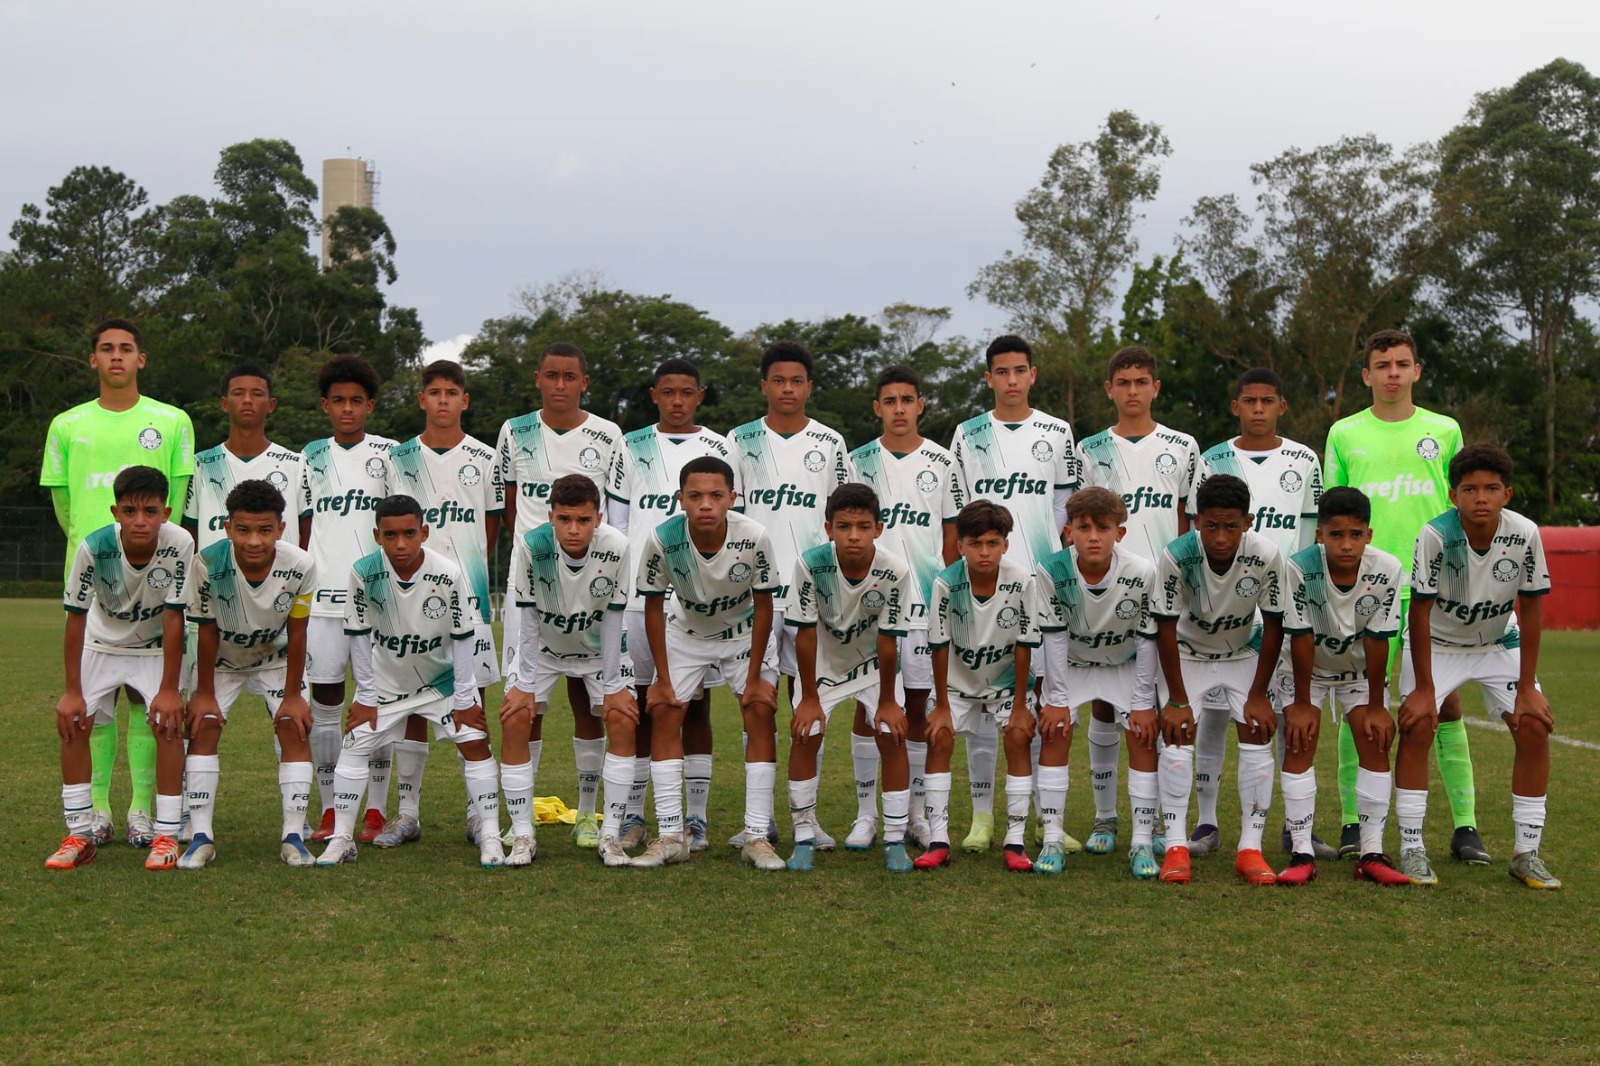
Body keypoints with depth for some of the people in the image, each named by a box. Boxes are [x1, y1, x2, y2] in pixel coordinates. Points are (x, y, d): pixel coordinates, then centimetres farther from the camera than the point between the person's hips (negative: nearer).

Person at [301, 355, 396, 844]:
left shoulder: (389, 454, 4)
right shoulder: (310, 457, 13)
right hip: (322, 597, 3)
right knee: (324, 699, 3)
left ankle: (376, 811, 8)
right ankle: (329, 811, 11)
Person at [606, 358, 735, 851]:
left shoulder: (720, 450, 8)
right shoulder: (632, 449, 10)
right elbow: (615, 523, 11)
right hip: (639, 593, 1)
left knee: (695, 706, 3)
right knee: (637, 705, 3)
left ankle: (695, 818, 10)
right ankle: (631, 817, 10)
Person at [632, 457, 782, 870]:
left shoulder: (754, 537, -31)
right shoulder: (663, 539, -29)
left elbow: (763, 607, -17)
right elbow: (654, 608, -14)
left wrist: (755, 677, -14)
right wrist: (663, 678, -12)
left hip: (745, 632, -1)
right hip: (687, 632, 1)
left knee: (761, 709, -13)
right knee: (663, 709, -10)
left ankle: (757, 836, -8)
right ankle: (670, 836, -5)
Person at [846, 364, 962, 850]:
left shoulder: (941, 463, 6)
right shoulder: (858, 462, 6)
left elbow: (952, 536, 9)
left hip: (926, 600, 0)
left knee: (918, 705, 5)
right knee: (867, 705, 1)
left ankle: (917, 813, 15)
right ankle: (866, 814, 10)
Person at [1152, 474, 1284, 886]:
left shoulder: (1266, 556, -29)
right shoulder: (1176, 556, -31)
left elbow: (1273, 625, -15)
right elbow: (1166, 628, -21)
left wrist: (1259, 694, -12)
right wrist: (1177, 699, -19)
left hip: (1245, 653, 1)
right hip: (1188, 652, -1)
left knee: (1258, 736, -9)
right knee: (1177, 736, -13)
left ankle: (1250, 849, -1)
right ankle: (1175, 847, -6)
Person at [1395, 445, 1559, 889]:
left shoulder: (1525, 535, -22)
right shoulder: (1436, 536, -29)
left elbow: (1531, 610, -12)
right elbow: (1420, 612, -22)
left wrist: (1527, 688, -12)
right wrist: (1424, 688, -20)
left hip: (1500, 643, 3)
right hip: (1438, 643, -2)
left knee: (1535, 727, -9)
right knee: (1417, 726, -18)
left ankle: (1527, 853, 2)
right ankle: (1411, 849, -8)